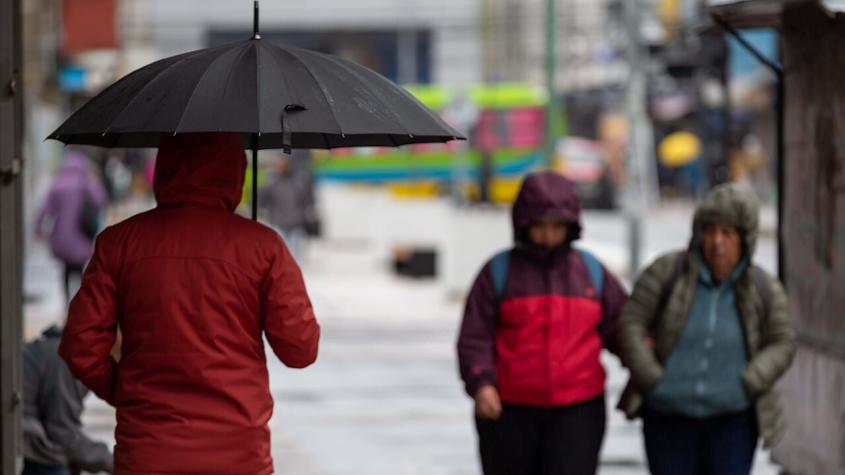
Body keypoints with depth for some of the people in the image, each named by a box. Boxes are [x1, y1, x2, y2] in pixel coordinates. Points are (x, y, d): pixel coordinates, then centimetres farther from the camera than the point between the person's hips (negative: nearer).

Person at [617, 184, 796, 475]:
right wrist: (652, 382, -15)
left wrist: (746, 386, -15)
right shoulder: (667, 272, -10)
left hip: (733, 420, 0)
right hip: (669, 418, 0)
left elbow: (782, 345, 0)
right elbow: (631, 323, -8)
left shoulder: (763, 289, -7)